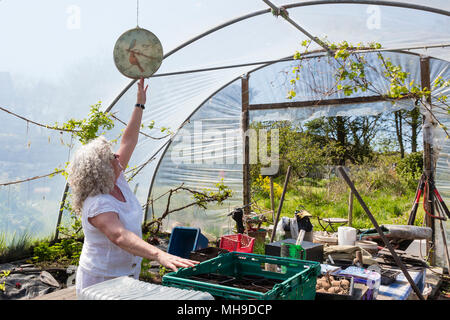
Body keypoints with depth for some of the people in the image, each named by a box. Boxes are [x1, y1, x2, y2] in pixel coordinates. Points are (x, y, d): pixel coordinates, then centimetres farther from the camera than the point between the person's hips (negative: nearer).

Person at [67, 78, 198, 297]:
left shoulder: (116, 181, -3)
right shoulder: (97, 204, -27)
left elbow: (128, 142, 3)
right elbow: (119, 236, -43)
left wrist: (140, 105, 5)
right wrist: (160, 255, -55)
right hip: (101, 283, -8)